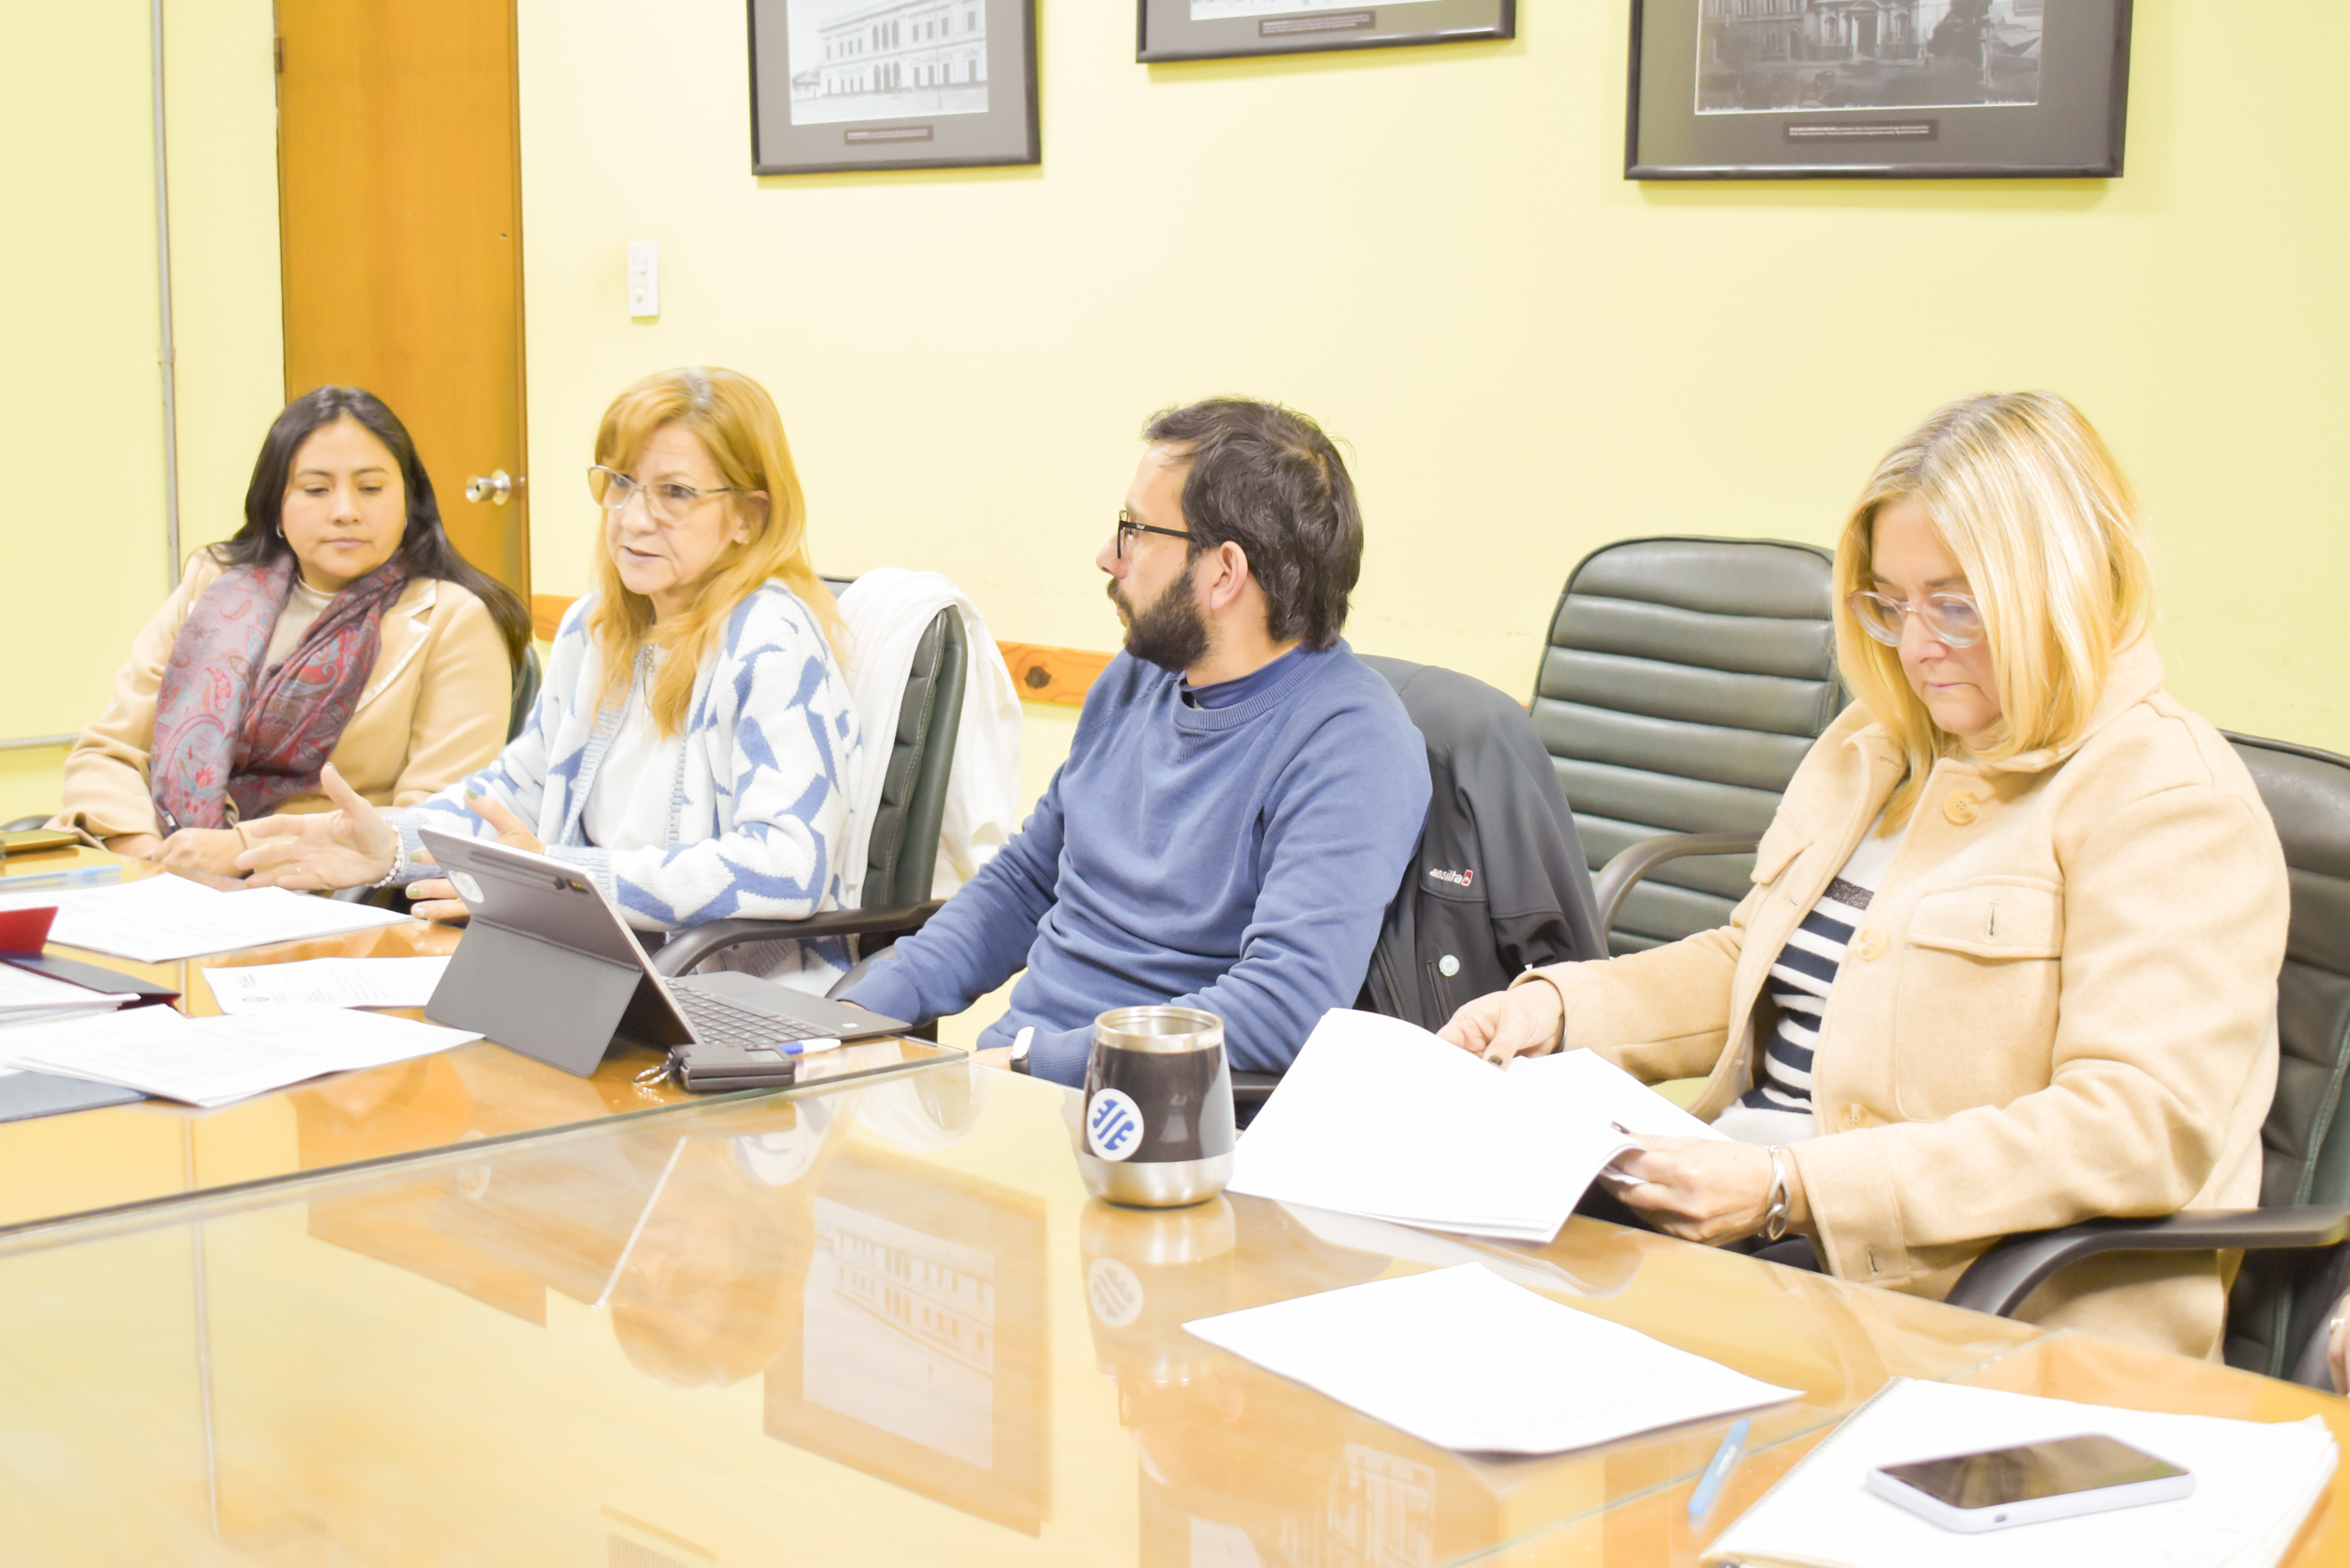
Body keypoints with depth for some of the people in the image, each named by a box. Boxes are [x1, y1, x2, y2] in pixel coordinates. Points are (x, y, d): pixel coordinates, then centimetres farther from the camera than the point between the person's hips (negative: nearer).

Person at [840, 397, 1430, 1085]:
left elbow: (1286, 1008, -27)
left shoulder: (1350, 748, -16)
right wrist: (865, 1010, 8)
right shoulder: (1136, 680, 12)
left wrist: (1032, 1058, -24)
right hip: (1005, 1077, 7)